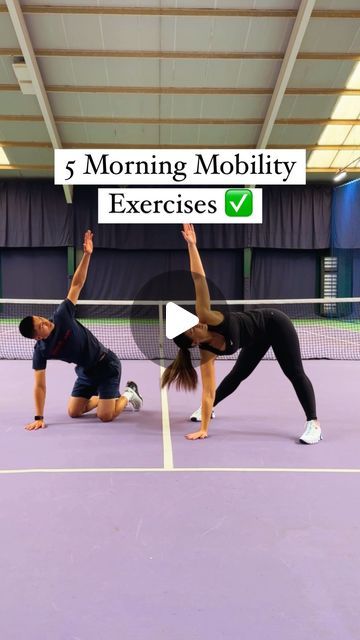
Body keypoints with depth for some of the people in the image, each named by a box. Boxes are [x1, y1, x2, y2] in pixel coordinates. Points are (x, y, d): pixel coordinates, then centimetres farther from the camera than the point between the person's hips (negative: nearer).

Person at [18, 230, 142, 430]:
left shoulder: (62, 317, -22)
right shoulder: (41, 351, -15)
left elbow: (76, 285, -19)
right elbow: (40, 386, -11)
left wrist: (87, 254, -26)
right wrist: (39, 417, -16)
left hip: (106, 365, -4)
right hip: (86, 371, 4)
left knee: (105, 416, -11)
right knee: (73, 412, 8)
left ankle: (128, 394, 18)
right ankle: (106, 396, 29)